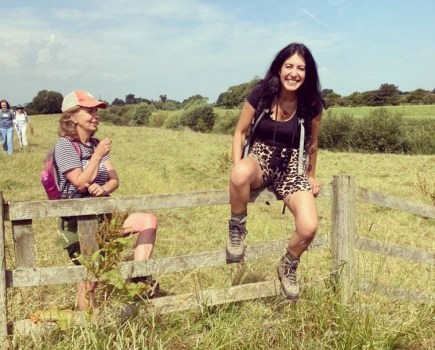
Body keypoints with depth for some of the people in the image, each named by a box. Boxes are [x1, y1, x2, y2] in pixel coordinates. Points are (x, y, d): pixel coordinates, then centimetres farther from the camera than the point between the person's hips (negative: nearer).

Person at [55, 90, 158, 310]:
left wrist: (103, 188, -19)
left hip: (103, 213, 6)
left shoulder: (96, 144, 9)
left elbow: (115, 180, 3)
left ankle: (138, 276, -15)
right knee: (88, 282, -3)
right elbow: (80, 183, -18)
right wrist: (98, 155, -19)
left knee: (148, 221, -14)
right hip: (77, 221, -6)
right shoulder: (64, 145, -10)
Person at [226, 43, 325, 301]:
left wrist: (311, 176, 18)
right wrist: (238, 166, -12)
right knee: (241, 174, -42)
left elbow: (311, 143, 10)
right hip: (260, 160, -1)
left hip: (292, 168, 1)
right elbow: (241, 132, 1)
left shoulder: (312, 105, -5)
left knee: (309, 227, -23)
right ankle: (237, 228, -12)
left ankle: (288, 267, 12)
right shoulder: (261, 95, -8)